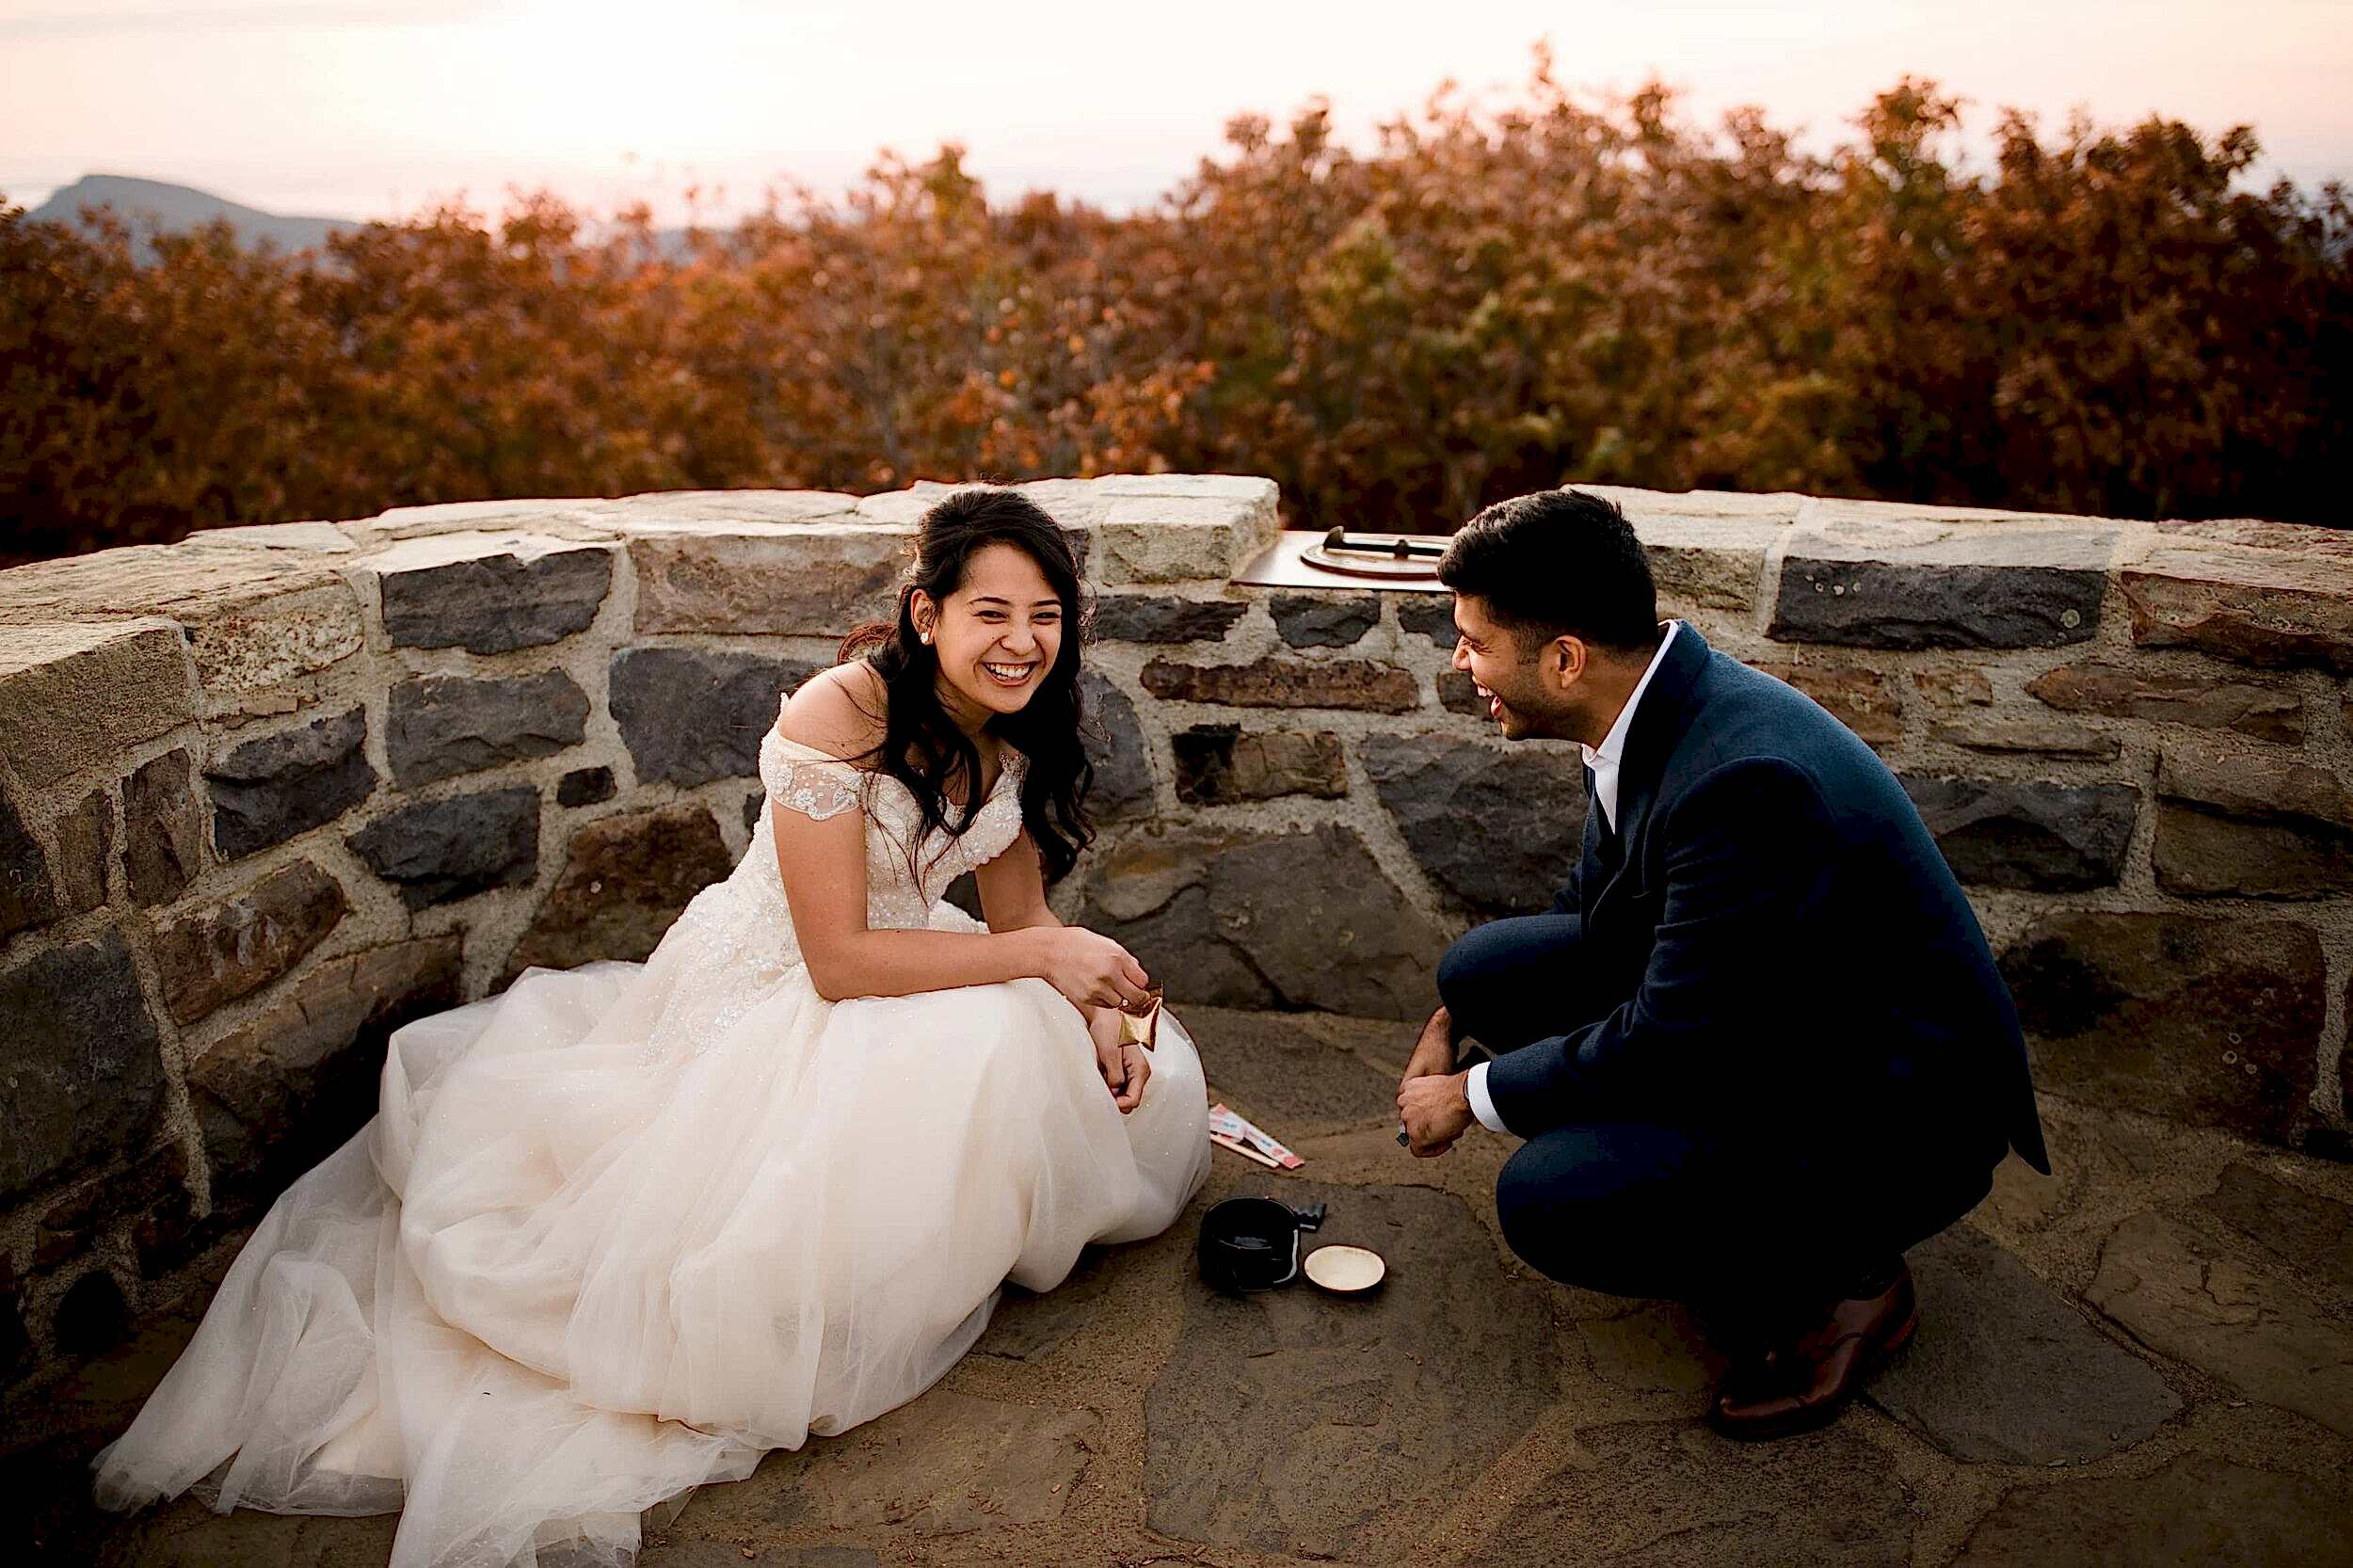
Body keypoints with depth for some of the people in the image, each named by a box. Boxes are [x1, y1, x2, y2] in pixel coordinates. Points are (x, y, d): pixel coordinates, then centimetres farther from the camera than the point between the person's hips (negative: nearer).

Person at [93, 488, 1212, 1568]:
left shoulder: (1013, 732, -3)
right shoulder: (837, 718, -27)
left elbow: (1022, 916, 6)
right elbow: (839, 960, -27)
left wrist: (1094, 1020, -12)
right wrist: (1040, 957, -26)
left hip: (907, 979, 8)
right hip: (768, 1000, -8)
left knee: (1145, 1078, 5)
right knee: (984, 1056, -31)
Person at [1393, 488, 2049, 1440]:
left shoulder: (1744, 783, -34)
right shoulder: (1657, 703, -5)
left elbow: (1666, 1045, -26)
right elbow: (1598, 910, 12)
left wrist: (1473, 1096, -12)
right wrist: (1452, 1022, 5)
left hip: (1898, 1119, -9)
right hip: (1770, 1017, 9)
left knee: (1547, 1203, -24)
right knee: (1485, 971, -1)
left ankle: (1844, 1277, 1)